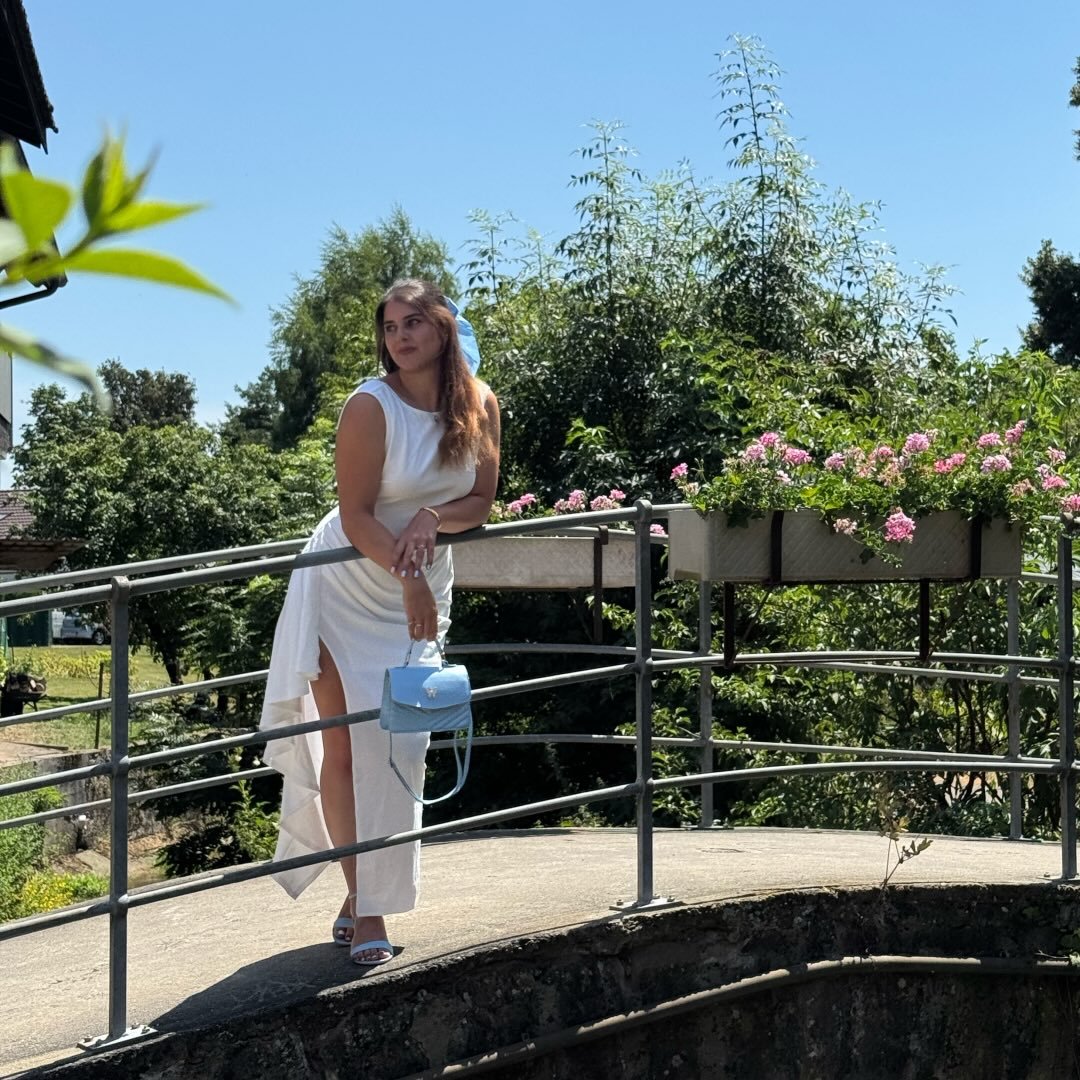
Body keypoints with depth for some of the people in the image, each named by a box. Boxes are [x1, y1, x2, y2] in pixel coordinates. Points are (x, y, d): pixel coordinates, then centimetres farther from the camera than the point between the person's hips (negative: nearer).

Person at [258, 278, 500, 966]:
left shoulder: (481, 405, -4)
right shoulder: (371, 406, -18)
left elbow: (481, 503, 1)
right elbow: (356, 515, -19)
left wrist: (432, 517, -19)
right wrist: (408, 579, -29)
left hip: (424, 589, 4)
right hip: (349, 589, -4)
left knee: (400, 747, 4)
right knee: (343, 748, -6)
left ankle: (375, 900, 17)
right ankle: (360, 899, 4)